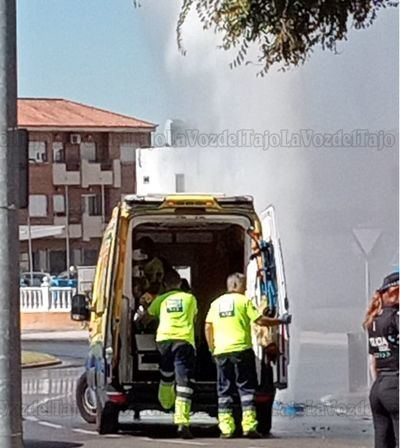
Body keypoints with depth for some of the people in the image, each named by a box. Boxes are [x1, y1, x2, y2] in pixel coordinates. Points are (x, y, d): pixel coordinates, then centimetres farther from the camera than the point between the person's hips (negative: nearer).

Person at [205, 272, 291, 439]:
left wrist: (212, 348, 13)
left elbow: (208, 327, 7)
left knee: (224, 391, 8)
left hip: (221, 351, 4)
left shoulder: (216, 303, 12)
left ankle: (225, 428, 3)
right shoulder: (244, 301, -1)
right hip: (241, 350, -4)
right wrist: (280, 321, 5)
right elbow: (260, 320, -7)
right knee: (246, 388, 0)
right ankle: (249, 426, -9)